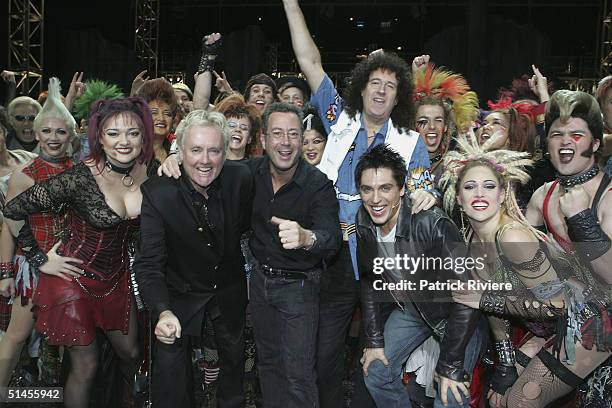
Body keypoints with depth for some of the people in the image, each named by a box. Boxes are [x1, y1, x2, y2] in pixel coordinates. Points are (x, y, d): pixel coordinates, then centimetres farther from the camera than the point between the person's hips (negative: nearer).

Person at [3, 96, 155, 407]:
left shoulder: (149, 171, -10)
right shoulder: (80, 178, -25)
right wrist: (39, 260, -12)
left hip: (116, 278, 5)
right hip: (75, 279, -5)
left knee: (130, 354, 19)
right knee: (85, 366, 6)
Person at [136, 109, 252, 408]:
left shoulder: (241, 178, -21)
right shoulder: (157, 192, -29)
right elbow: (149, 264, -31)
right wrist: (162, 312, -45)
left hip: (229, 288, 3)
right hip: (180, 291, -3)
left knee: (235, 355, 22)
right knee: (169, 363, -1)